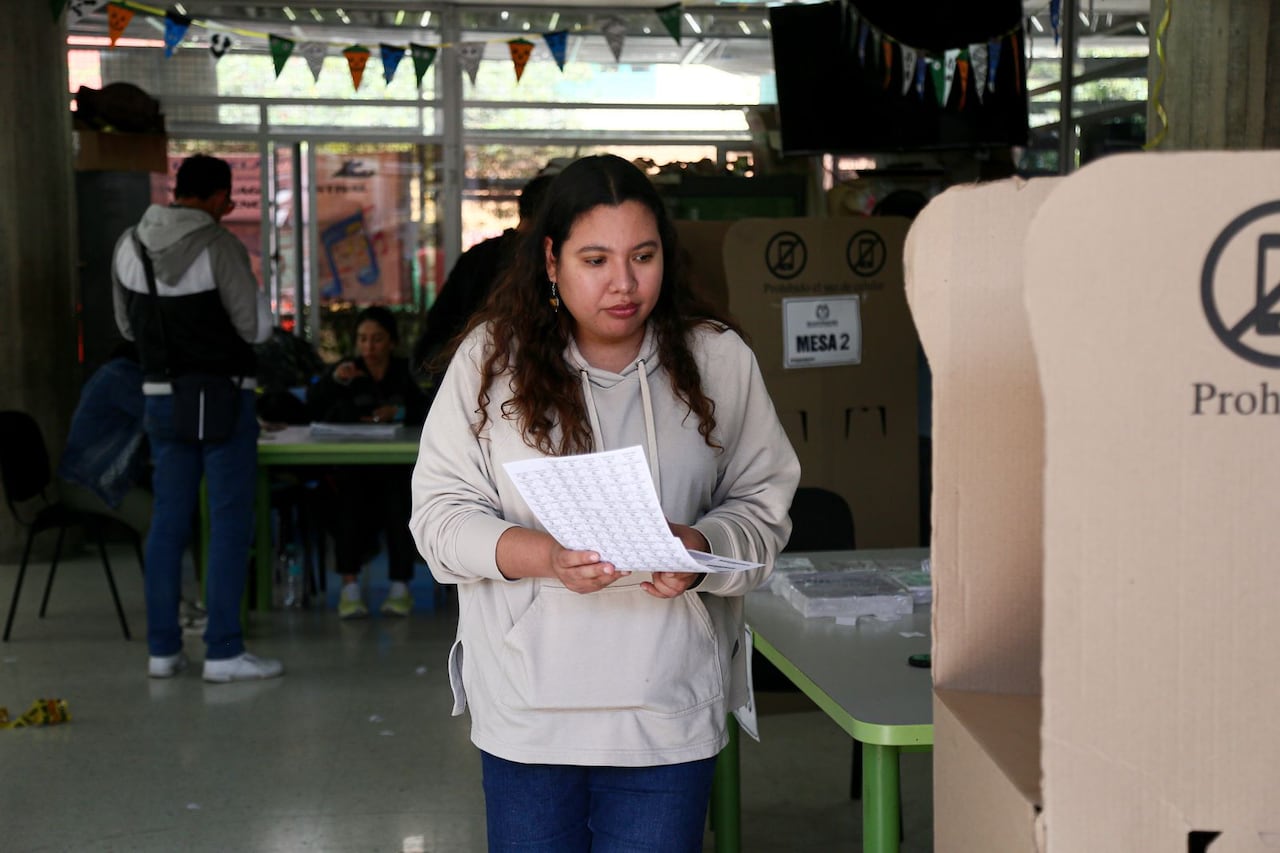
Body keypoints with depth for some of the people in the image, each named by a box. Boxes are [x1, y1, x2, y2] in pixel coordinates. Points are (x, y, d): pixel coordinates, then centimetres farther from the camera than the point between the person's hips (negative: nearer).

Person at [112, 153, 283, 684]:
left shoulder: (130, 246, 4)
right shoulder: (219, 246, -15)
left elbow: (128, 327, 13)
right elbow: (257, 327, -11)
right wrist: (248, 286, 7)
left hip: (162, 396, 6)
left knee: (167, 521, 11)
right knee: (229, 522, 0)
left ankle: (162, 648, 16)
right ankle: (223, 651, 2)